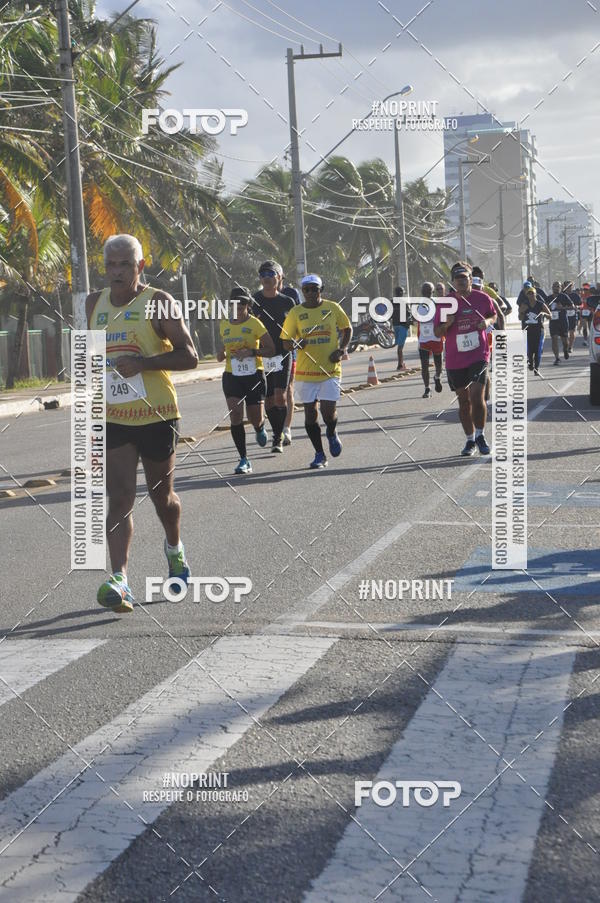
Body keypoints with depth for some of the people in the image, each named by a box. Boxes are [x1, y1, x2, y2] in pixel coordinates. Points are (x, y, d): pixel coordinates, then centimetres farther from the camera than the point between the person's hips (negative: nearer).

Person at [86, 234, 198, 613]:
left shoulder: (159, 302, -8)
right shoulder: (95, 304, 9)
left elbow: (189, 356, -12)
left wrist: (141, 363, -24)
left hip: (157, 416, -3)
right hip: (113, 418, 3)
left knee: (161, 494, 13)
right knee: (120, 499, -9)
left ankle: (174, 548, 43)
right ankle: (120, 580, -17)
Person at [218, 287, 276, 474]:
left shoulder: (255, 324, -5)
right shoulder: (224, 325, 8)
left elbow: (271, 350, -6)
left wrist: (251, 351, -20)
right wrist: (221, 353, -1)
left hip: (254, 375, -3)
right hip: (232, 376, 3)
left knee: (255, 419, 1)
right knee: (235, 415, -12)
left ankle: (260, 428, 43)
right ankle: (244, 460, -7)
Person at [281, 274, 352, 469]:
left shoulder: (332, 308, 2)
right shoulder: (295, 312, 1)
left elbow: (347, 329, 14)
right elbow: (286, 342, 4)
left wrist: (341, 350, -2)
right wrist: (295, 344, -20)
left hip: (330, 370, -1)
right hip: (305, 372, 1)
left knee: (328, 410, -11)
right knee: (310, 413, 2)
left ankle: (332, 434, 24)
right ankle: (319, 455, 15)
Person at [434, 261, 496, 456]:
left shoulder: (483, 298, -1)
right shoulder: (445, 303, -1)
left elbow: (493, 315, 18)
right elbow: (437, 333, 4)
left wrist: (488, 322, -5)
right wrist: (446, 324, -18)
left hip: (479, 356, -2)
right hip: (455, 361, 2)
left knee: (476, 396, -15)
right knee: (464, 401, 10)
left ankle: (480, 436, 4)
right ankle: (470, 440, 25)